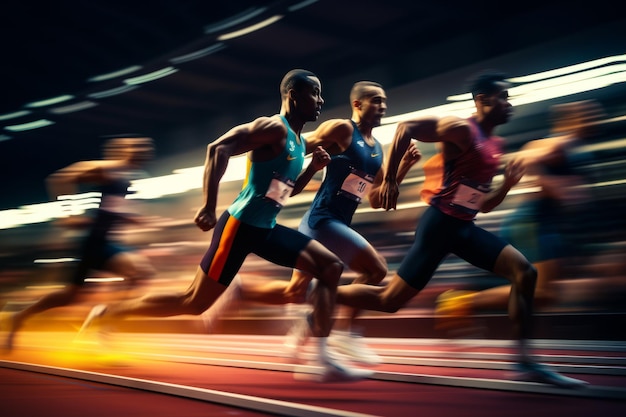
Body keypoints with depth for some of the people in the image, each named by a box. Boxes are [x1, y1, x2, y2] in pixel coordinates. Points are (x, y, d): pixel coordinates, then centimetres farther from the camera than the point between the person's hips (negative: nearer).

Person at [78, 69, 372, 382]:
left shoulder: (300, 142, 14)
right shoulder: (273, 128, -15)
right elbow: (218, 148, -26)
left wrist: (313, 168, 8)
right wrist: (209, 207, -31)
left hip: (266, 228, 9)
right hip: (240, 225, -9)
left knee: (331, 267, -1)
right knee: (194, 303, -2)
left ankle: (323, 361, -3)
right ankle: (107, 313, 16)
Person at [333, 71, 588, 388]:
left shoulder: (496, 145, 15)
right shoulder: (462, 129, -12)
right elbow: (405, 128, -20)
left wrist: (508, 184, 3)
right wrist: (389, 180, -22)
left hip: (465, 227, 8)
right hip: (441, 223, -8)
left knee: (525, 272, -2)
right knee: (390, 300, -6)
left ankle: (526, 362, 1)